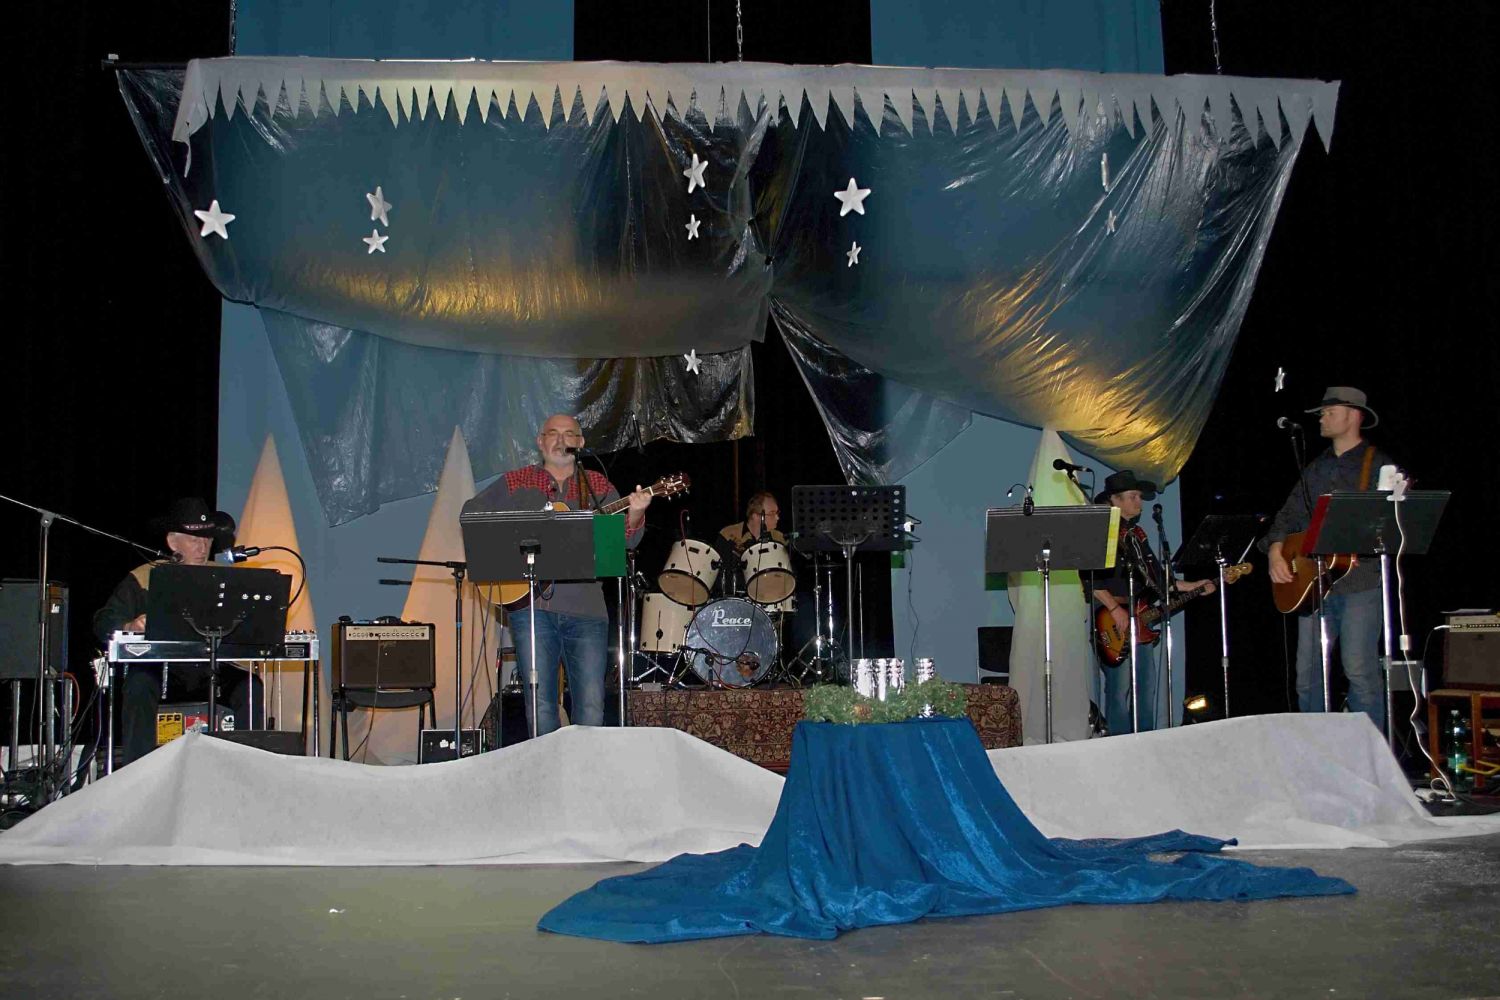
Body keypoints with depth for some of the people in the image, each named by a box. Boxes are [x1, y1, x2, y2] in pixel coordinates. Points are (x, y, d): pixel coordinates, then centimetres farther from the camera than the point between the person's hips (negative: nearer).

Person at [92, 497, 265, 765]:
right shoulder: (143, 578, 3)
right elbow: (104, 622, -5)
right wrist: (130, 627, -28)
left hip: (210, 673, 2)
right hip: (160, 670, -2)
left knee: (250, 687, -24)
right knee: (139, 685, -33)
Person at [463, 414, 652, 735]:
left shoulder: (598, 486, 11)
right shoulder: (517, 482, 10)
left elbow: (625, 539, 3)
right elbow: (470, 512, 10)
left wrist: (635, 513, -19)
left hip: (586, 609, 1)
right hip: (530, 604, -1)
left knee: (592, 705, -1)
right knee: (540, 703, -1)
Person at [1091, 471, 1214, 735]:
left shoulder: (1136, 534, 19)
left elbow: (1158, 578, 22)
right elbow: (1090, 578, -17)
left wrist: (1193, 586, 14)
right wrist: (1115, 609, -21)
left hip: (1141, 622, 9)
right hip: (1114, 624, -9)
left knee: (1148, 688, 8)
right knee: (1119, 690, -8)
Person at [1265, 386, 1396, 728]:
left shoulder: (1379, 465, 0)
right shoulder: (1316, 468, 19)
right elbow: (1290, 514, 19)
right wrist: (1275, 549, 1)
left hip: (1360, 582, -6)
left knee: (1360, 671, -9)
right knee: (1307, 673, 7)